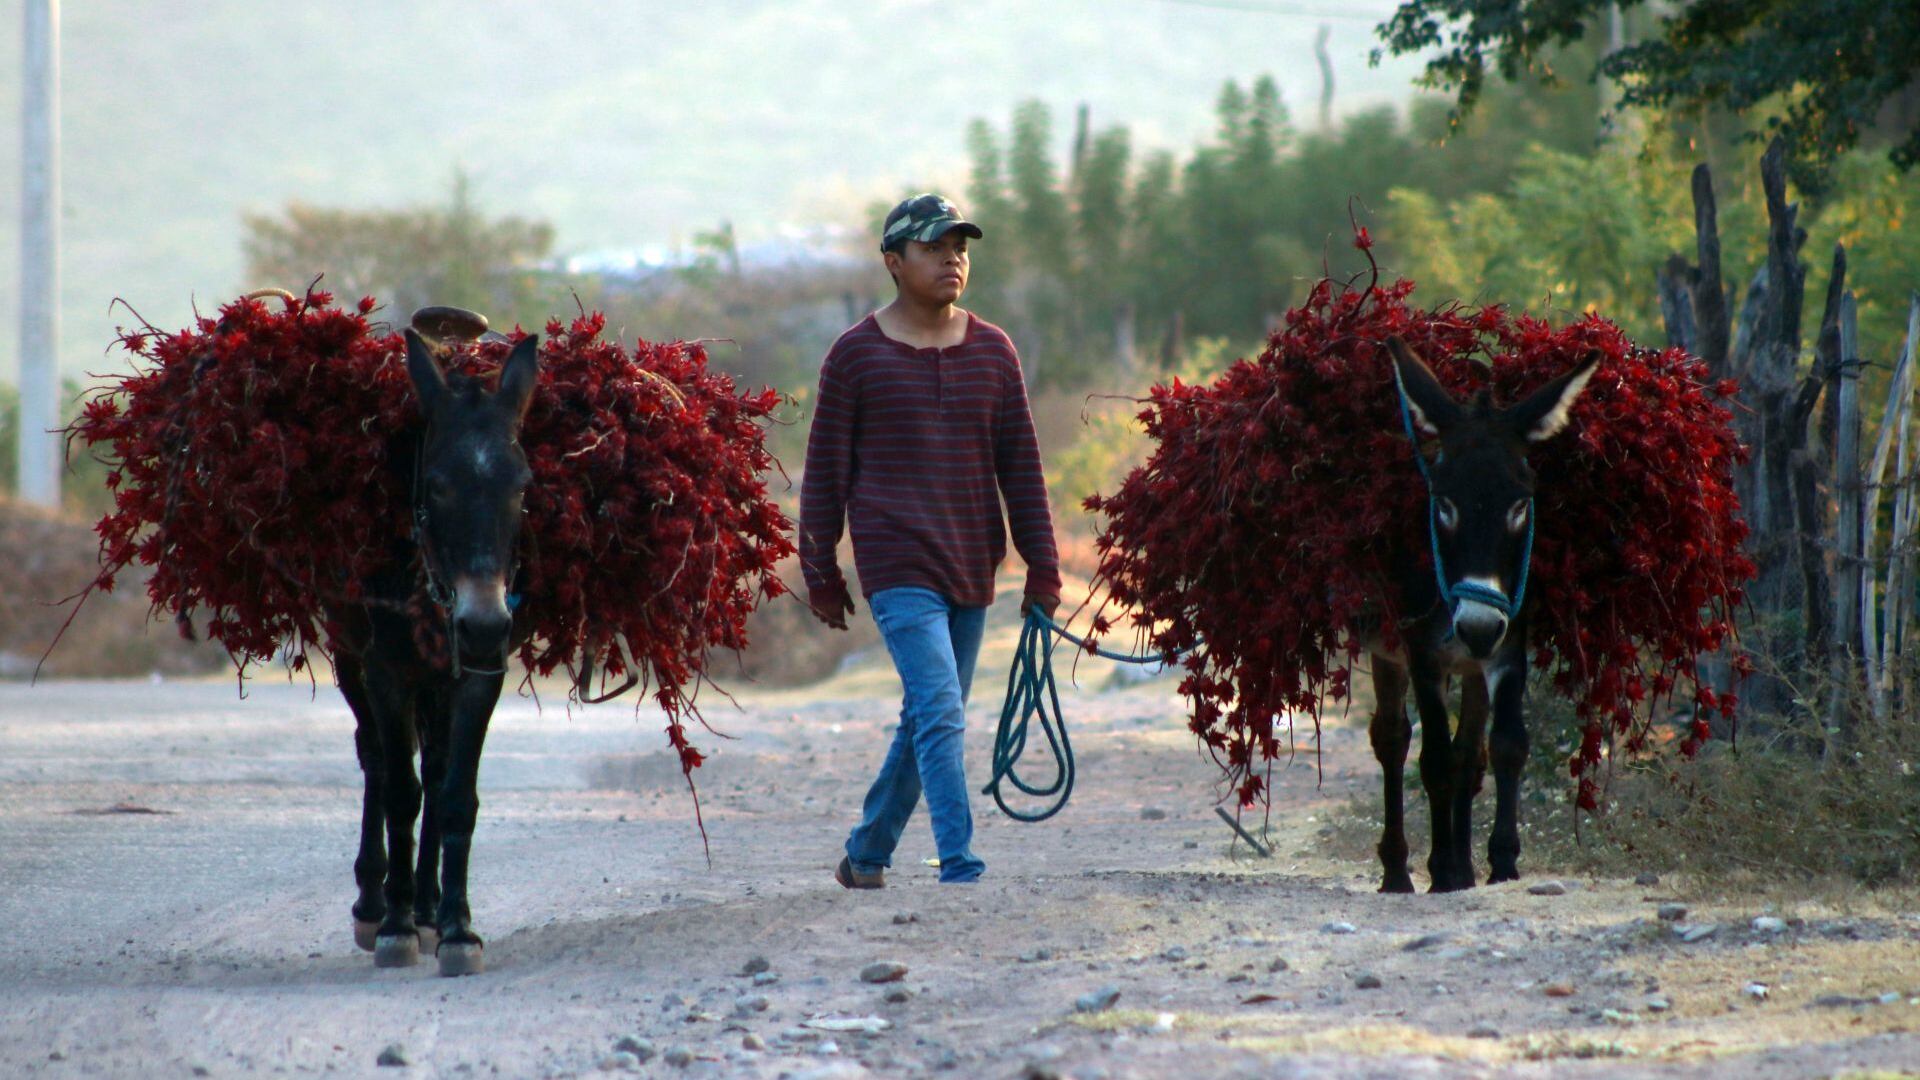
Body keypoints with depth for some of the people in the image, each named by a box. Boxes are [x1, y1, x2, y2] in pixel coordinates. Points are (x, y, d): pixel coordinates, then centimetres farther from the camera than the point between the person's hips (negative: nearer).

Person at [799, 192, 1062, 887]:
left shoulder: (992, 350, 9)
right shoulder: (856, 355, -2)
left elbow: (1020, 463, 12)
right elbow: (825, 471, 2)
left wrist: (1042, 567, 8)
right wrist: (821, 574, 1)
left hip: (972, 567, 5)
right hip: (897, 564, -5)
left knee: (926, 721, 12)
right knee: (940, 717, -16)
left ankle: (867, 853, 28)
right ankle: (961, 871, -18)